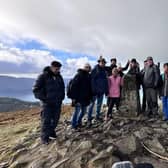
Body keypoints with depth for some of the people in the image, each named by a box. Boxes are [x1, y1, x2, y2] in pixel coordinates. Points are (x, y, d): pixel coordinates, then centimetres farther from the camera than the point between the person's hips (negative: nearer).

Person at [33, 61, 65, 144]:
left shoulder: (59, 76, 7)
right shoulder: (43, 76, -11)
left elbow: (62, 87, 21)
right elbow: (36, 89, -11)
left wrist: (62, 97, 9)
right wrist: (44, 98, -15)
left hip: (58, 102, 6)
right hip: (47, 103, -5)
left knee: (55, 119, 13)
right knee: (46, 120, 1)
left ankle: (51, 131, 35)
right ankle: (45, 137, 17)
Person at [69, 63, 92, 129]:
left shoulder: (89, 76, 10)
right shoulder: (79, 75, -11)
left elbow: (90, 87, 15)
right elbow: (73, 86, -15)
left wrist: (90, 96, 11)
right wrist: (73, 97, -19)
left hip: (85, 97, 7)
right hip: (78, 97, -7)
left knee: (83, 111, 15)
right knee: (77, 110, 0)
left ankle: (78, 122, 35)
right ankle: (74, 124, 17)